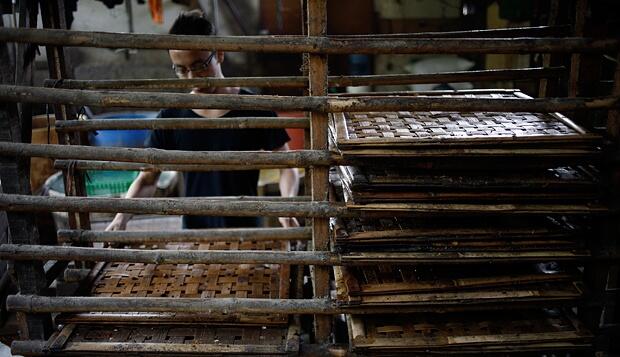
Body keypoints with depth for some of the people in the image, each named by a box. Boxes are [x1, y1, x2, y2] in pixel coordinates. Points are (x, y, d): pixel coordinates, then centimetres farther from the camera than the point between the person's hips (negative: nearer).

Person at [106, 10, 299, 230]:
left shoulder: (254, 109, -5)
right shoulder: (171, 117, 1)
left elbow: (286, 166, -3)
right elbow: (147, 179, 6)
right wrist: (121, 218, -10)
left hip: (245, 235, -1)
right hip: (194, 239, 2)